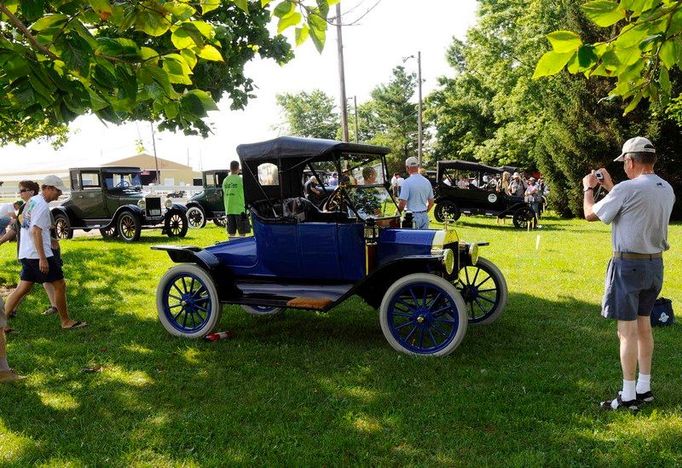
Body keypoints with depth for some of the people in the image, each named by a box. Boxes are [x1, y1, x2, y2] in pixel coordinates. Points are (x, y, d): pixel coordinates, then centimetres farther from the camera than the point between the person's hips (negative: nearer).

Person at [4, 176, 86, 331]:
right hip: (39, 254, -10)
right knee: (60, 285, 0)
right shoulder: (42, 206, -15)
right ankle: (66, 322, 8)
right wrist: (42, 259, -24)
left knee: (23, 288, 12)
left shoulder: (32, 200, 15)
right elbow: (36, 232, -22)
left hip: (26, 254, 10)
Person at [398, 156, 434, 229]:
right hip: (424, 216, 6)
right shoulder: (427, 182, 8)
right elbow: (431, 202, 14)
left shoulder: (407, 182, -12)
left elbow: (402, 203, -15)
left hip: (412, 216, -6)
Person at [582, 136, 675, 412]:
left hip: (628, 265, -8)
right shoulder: (667, 190, 7)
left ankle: (628, 396, 6)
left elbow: (591, 214, -8)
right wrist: (609, 186, 24)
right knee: (643, 325, 17)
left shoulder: (627, 188, -18)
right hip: (655, 264, 8)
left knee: (627, 330, -1)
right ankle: (644, 388, 27)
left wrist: (589, 188, 10)